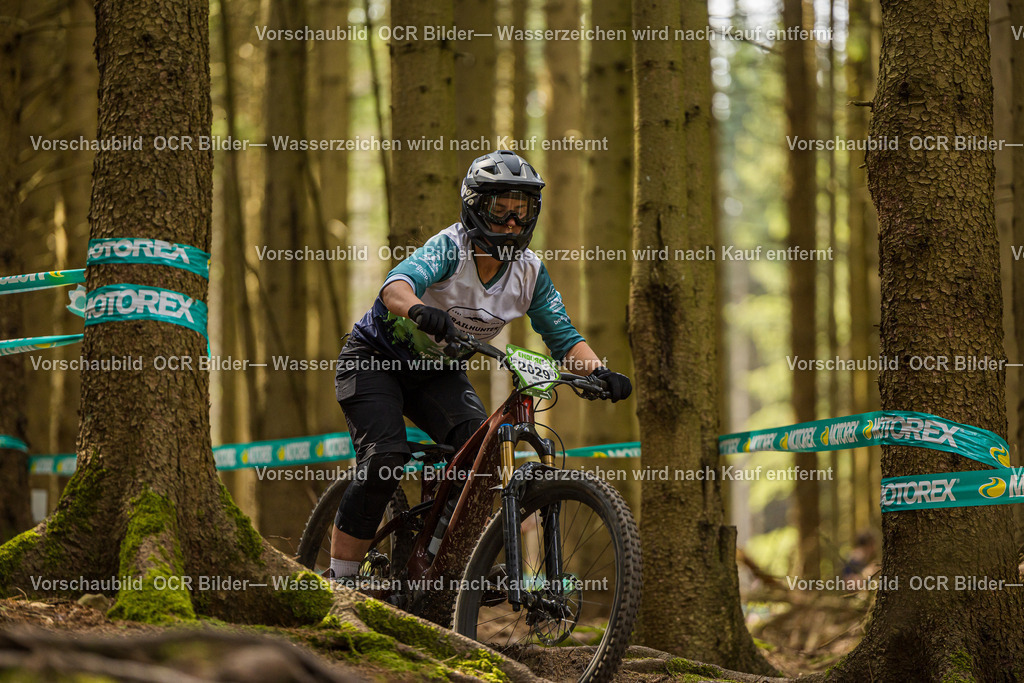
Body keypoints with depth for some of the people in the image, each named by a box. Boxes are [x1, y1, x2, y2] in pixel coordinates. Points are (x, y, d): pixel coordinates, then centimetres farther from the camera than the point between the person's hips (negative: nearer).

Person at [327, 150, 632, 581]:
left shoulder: (529, 272, -11)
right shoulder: (451, 247, -27)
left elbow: (562, 336, -9)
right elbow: (397, 284, -44)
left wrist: (599, 372, -29)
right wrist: (420, 311, -68)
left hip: (438, 373, 5)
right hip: (377, 359, -5)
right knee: (385, 458, -24)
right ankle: (339, 581, -14)